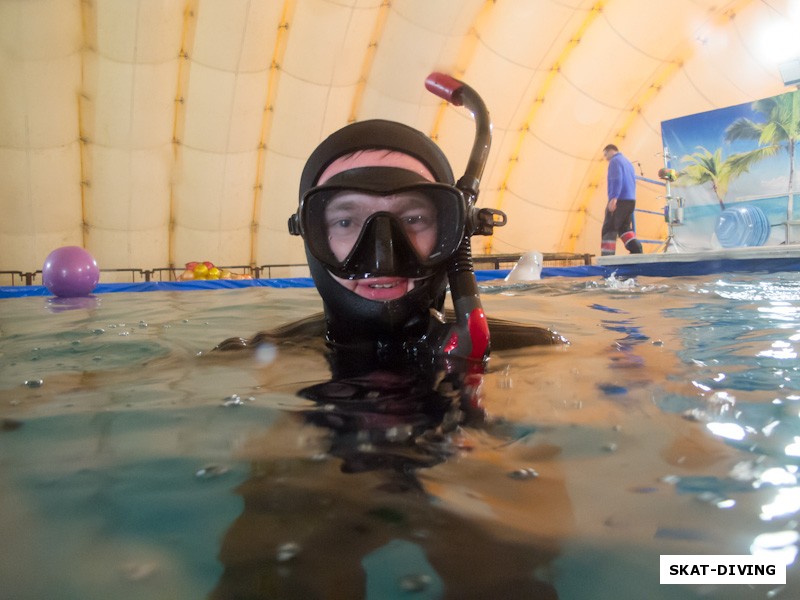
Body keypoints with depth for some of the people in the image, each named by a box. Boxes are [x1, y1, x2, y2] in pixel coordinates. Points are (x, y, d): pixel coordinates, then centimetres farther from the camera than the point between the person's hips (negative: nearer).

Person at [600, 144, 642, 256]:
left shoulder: (615, 161, -3)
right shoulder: (628, 162, 25)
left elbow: (617, 180, -19)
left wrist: (614, 198, -29)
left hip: (619, 200, -9)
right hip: (631, 200, 9)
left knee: (608, 230, -10)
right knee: (624, 228, 18)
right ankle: (636, 250, 4)